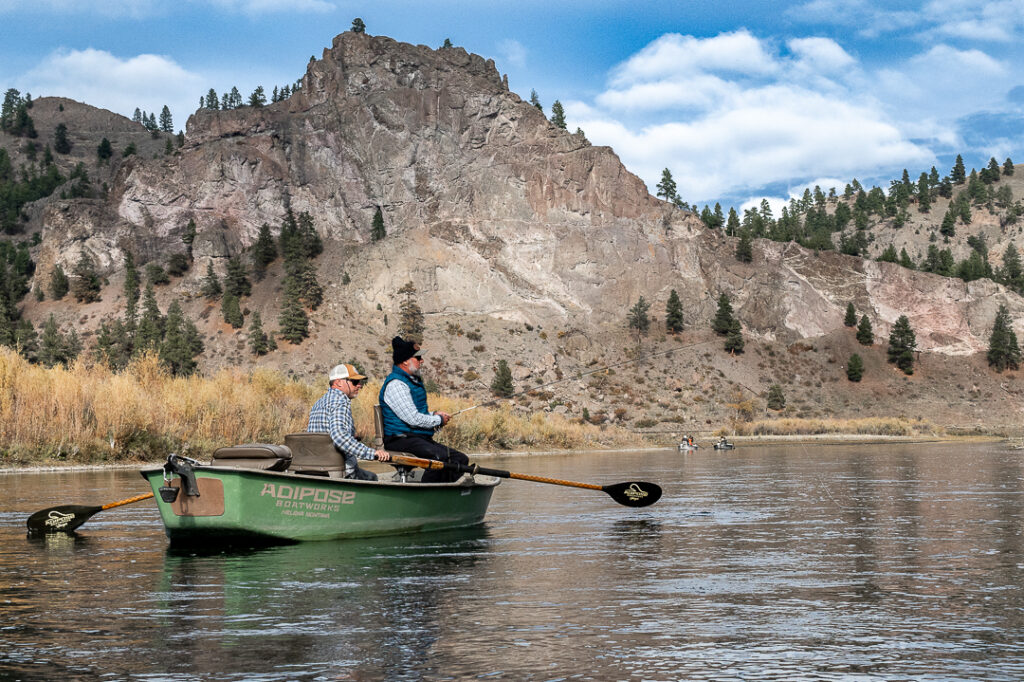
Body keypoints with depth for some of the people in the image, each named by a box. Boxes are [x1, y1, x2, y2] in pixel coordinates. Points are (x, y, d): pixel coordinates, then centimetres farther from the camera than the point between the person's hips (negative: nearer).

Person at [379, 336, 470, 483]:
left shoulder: (413, 380, 20)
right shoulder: (396, 384, -13)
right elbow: (413, 419, -19)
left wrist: (433, 415, 12)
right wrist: (439, 420, -5)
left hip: (421, 438, 10)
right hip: (401, 439, -10)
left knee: (460, 459, 0)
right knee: (440, 456, -32)